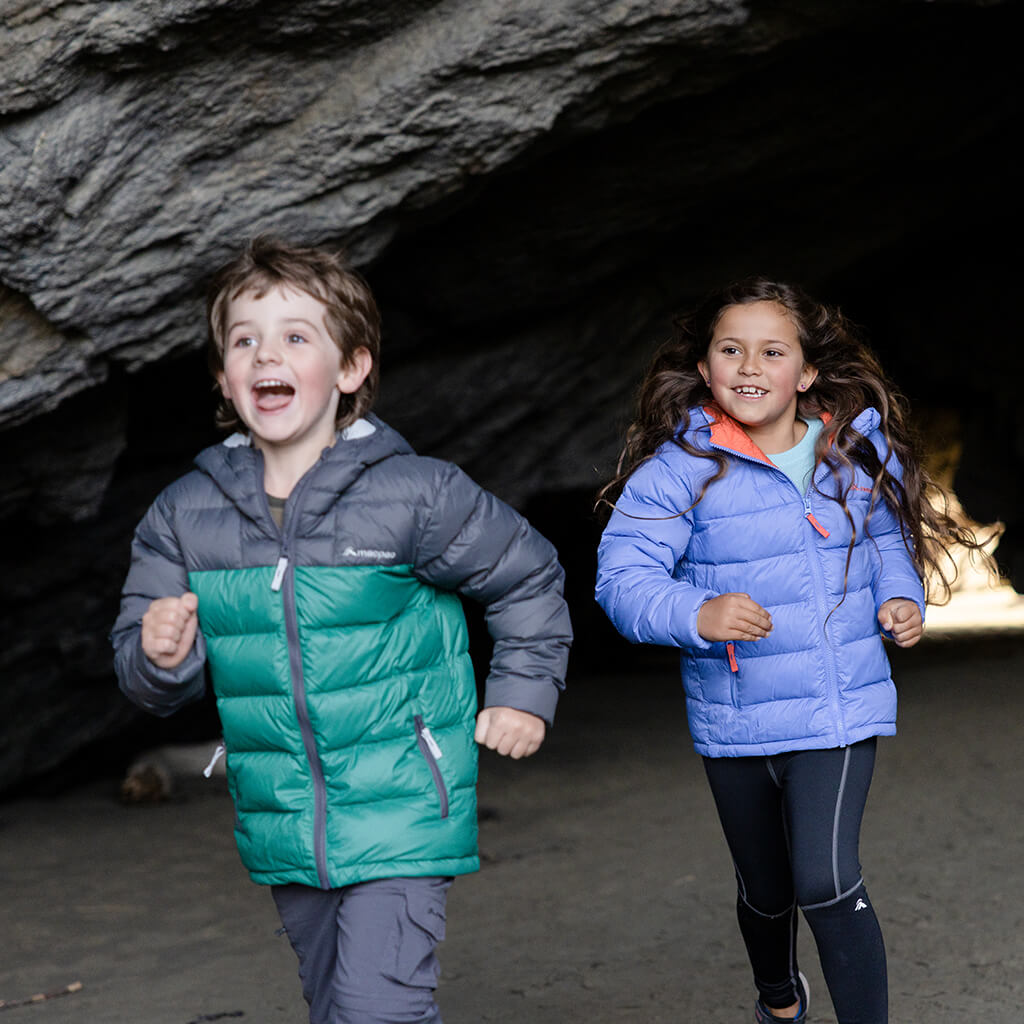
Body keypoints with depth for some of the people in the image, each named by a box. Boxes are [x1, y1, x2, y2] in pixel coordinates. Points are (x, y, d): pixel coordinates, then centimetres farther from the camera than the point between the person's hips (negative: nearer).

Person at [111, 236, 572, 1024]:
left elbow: (529, 576, 5)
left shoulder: (414, 495, -11)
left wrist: (524, 693, 3)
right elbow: (149, 681, 5)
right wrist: (161, 658, -16)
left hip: (401, 812, -5)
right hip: (284, 833, 5)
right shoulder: (184, 517, -1)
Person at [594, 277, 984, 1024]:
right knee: (765, 892, 19)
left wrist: (900, 598, -1)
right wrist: (697, 615, -37)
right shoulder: (680, 466, -13)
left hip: (840, 708, 0)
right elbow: (622, 575, -20)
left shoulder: (858, 449, -1)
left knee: (826, 882, -18)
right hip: (735, 722, 0)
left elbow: (886, 535, 18)